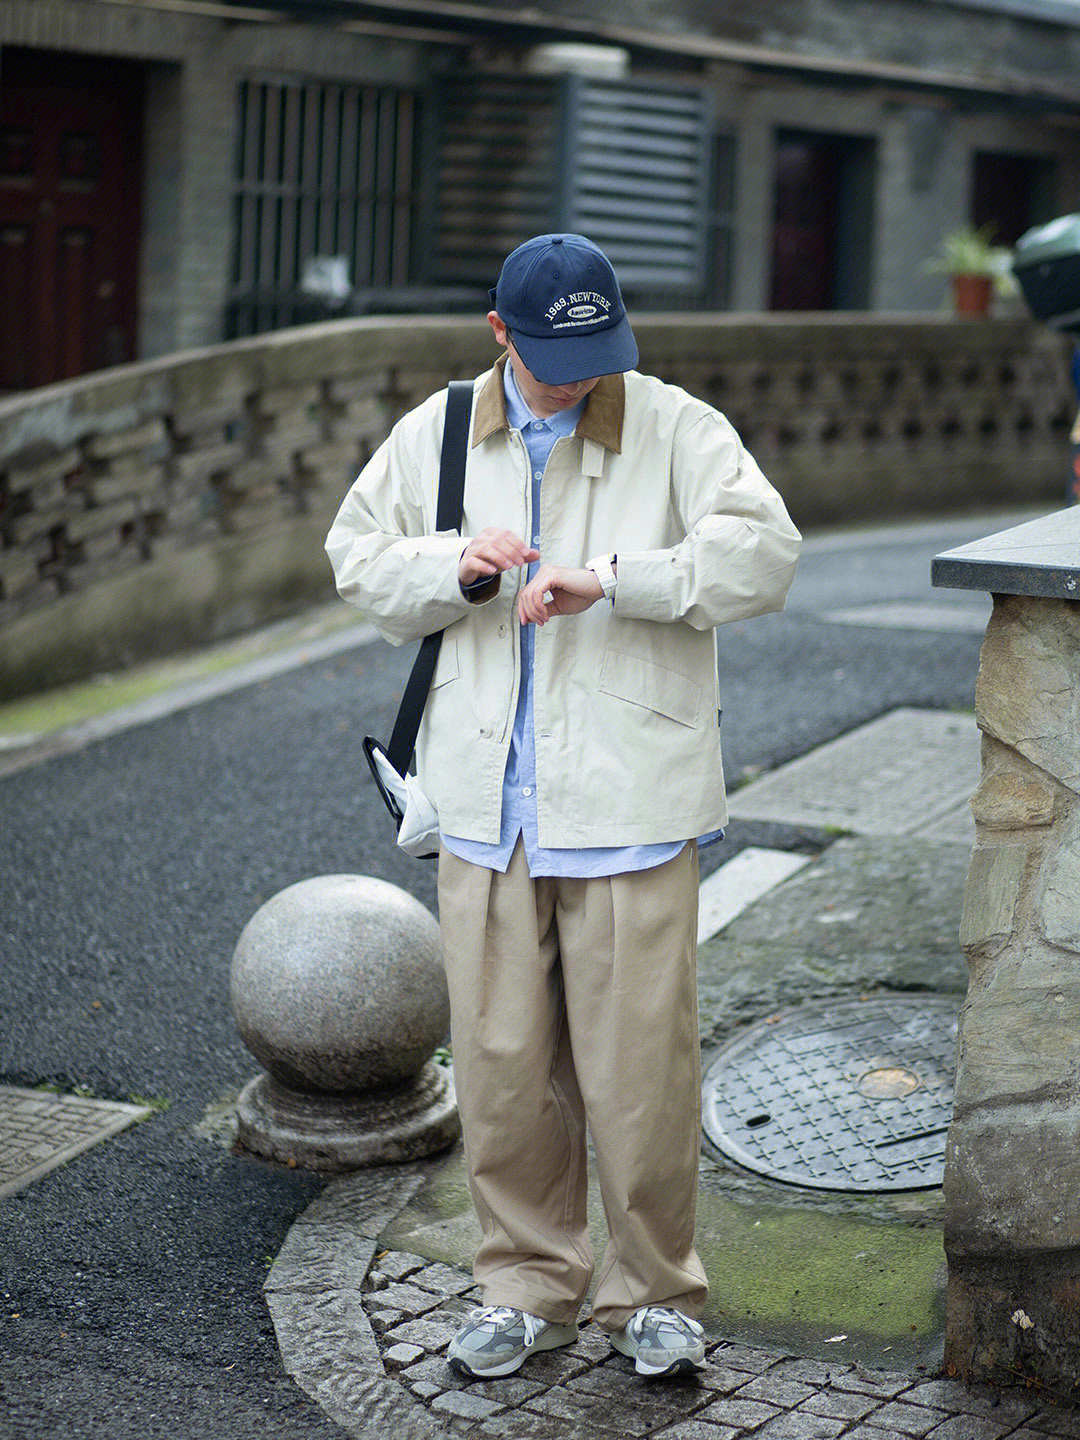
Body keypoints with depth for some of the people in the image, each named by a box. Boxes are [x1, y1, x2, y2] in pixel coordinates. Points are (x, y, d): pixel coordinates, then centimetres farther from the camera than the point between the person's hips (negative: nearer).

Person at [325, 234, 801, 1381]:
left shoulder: (675, 429, -1)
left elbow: (763, 549, -13)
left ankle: (654, 1290, 19)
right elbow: (358, 559, 13)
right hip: (487, 803, 3)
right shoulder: (434, 435, 10)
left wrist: (608, 577, -21)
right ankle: (527, 1284, 24)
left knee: (640, 1060, 0)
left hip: (630, 802, -3)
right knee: (500, 1061, 7)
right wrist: (457, 567, -7)